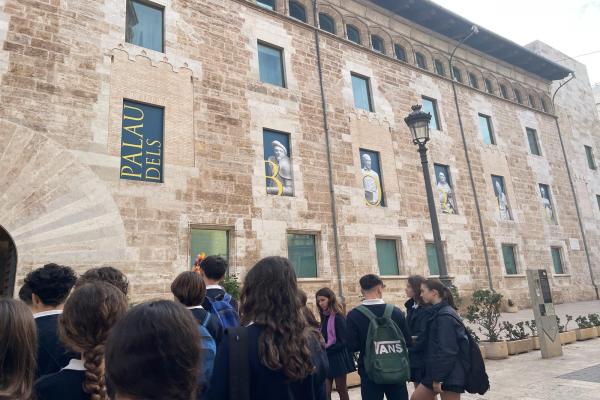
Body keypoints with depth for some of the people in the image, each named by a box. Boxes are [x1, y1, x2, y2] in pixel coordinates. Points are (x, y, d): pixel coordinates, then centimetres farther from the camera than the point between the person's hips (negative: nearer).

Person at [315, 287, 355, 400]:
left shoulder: (338, 317, -15)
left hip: (338, 360, -6)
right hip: (326, 360, 6)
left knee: (341, 390, 10)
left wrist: (326, 349, -20)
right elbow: (323, 338, 11)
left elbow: (342, 342, -17)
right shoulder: (324, 317, 7)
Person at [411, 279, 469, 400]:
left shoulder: (445, 316, -19)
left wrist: (438, 378, -18)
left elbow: (447, 351, -22)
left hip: (449, 375, -9)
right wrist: (434, 375, 17)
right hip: (436, 371, 9)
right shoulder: (437, 313, 10)